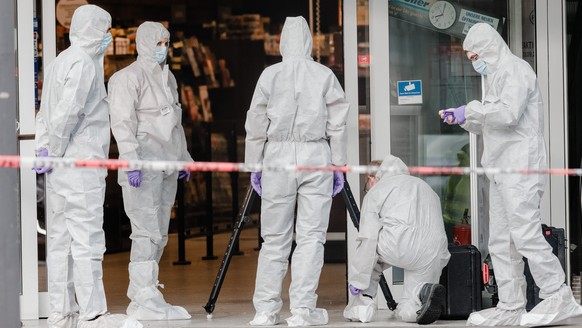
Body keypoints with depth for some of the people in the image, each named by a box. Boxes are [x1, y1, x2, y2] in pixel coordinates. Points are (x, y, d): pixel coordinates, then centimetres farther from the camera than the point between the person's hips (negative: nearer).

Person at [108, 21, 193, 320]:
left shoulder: (167, 78, 19)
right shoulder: (128, 78, -8)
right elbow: (123, 123, -15)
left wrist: (183, 158, 25)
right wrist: (132, 161, -23)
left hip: (166, 164, 9)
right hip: (143, 165, -9)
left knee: (159, 233, 8)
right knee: (148, 231, -12)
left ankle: (138, 299, 13)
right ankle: (147, 299, -12)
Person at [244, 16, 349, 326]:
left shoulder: (270, 74, 3)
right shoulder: (325, 75, 3)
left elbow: (256, 124, 4)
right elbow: (337, 125, 3)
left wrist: (254, 165, 11)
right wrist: (339, 166, 9)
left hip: (277, 156, 1)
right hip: (316, 157, -1)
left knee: (274, 238, 5)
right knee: (311, 236, 1)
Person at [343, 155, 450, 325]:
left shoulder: (375, 191, 17)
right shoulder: (425, 186, 35)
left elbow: (368, 239, 6)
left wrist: (357, 281, 9)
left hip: (399, 246, -4)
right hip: (434, 254, 5)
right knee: (408, 311, 18)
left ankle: (361, 304, 15)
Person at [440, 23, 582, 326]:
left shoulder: (515, 70, -7)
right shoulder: (494, 76, 23)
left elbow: (508, 113, -22)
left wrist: (471, 109, -12)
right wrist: (462, 119, 13)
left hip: (520, 167, -10)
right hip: (501, 170, 10)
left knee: (524, 233, -13)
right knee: (500, 240, 6)